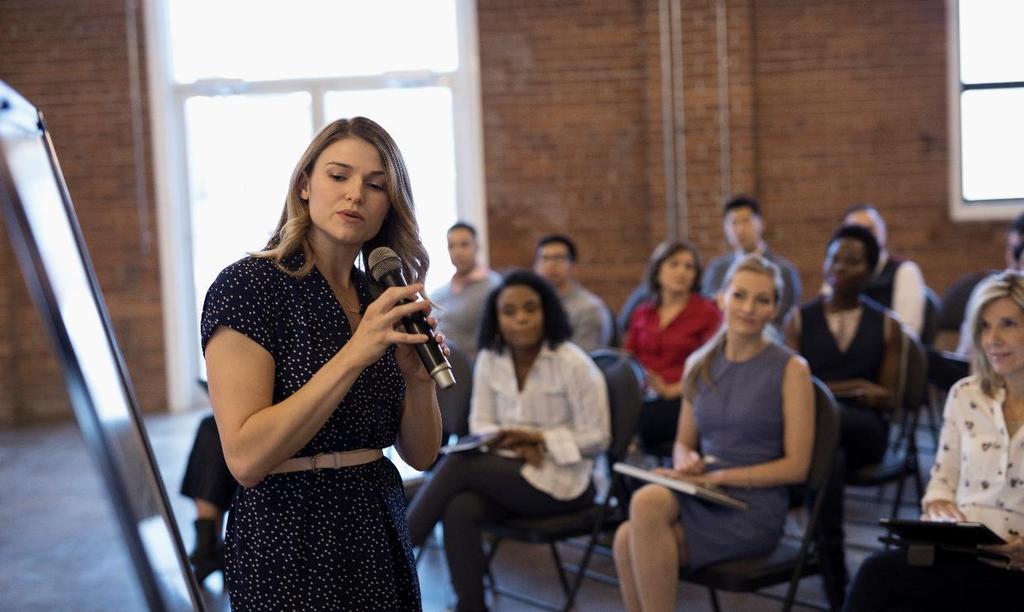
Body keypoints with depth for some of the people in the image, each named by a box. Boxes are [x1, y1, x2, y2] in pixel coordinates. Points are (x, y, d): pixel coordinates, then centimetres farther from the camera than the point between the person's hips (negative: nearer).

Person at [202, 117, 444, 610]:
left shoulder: (382, 301, 5)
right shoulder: (247, 286, -13)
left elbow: (420, 453, 5)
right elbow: (246, 458, -22)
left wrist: (420, 378, -14)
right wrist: (354, 355, -26)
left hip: (380, 530, 7)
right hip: (292, 538, -6)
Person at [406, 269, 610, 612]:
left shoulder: (574, 364, -11)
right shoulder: (489, 359, 4)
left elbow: (596, 438, -9)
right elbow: (480, 424, 8)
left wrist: (538, 439, -19)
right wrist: (510, 442, -14)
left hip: (560, 479, -5)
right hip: (509, 467, 5)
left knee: (457, 465, -25)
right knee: (459, 510, -30)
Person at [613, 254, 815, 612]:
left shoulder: (790, 369, -2)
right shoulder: (699, 364, 11)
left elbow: (796, 466, -5)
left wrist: (719, 476, -13)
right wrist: (686, 461, -5)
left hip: (754, 506, -4)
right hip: (700, 499, 4)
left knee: (638, 528, -29)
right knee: (628, 540, -31)